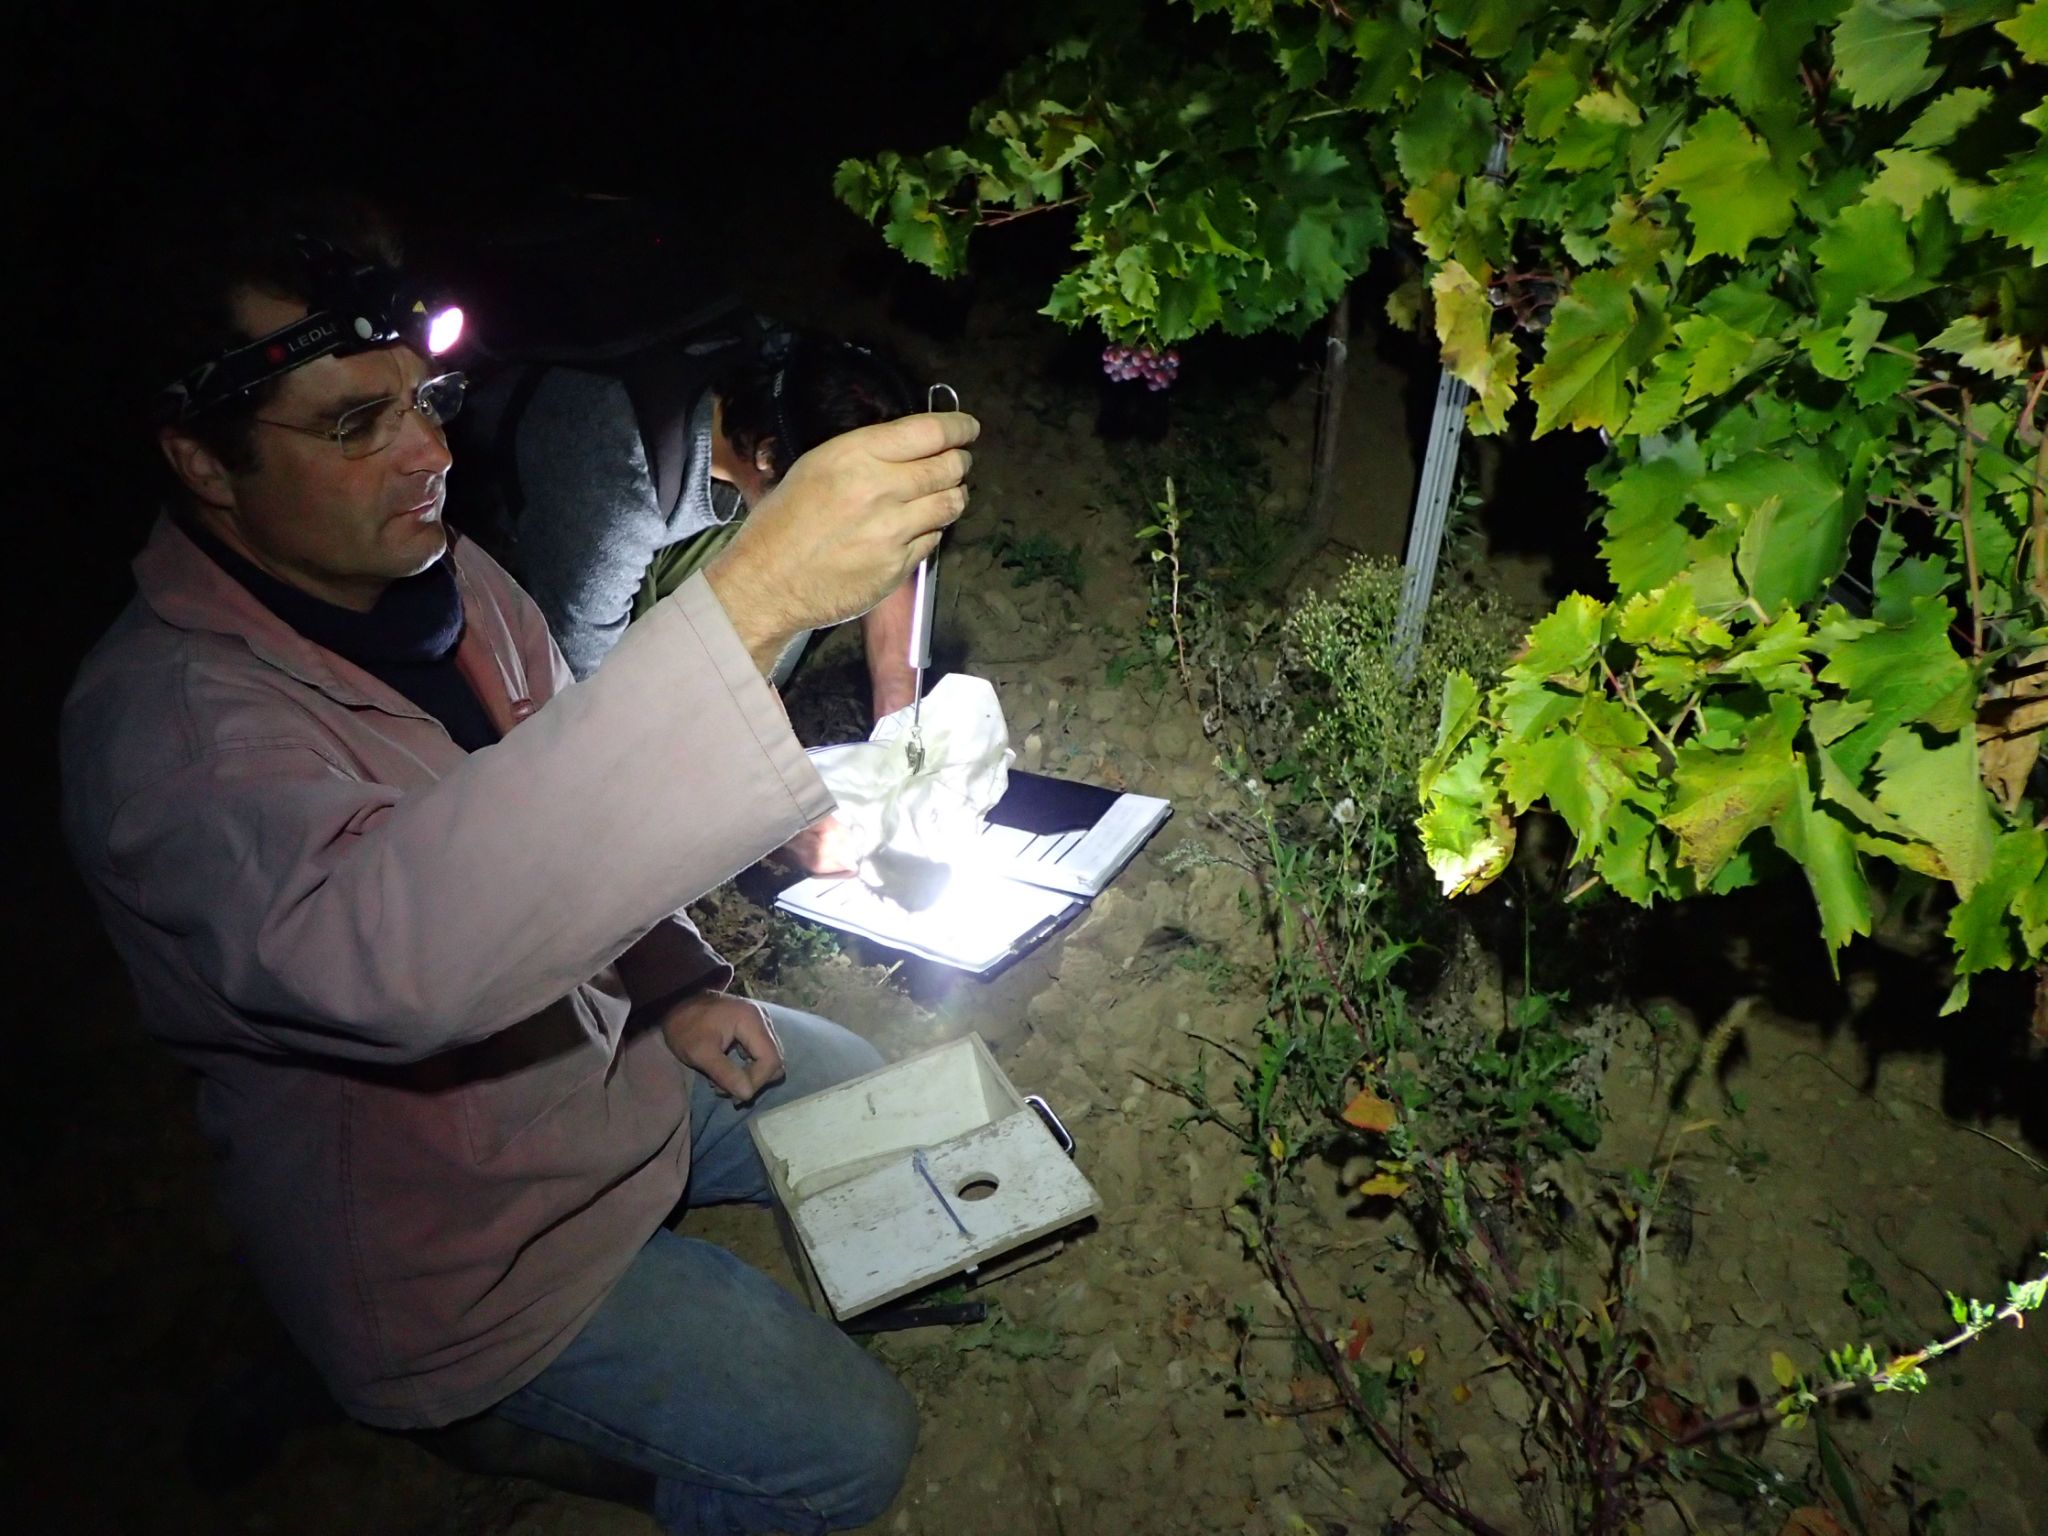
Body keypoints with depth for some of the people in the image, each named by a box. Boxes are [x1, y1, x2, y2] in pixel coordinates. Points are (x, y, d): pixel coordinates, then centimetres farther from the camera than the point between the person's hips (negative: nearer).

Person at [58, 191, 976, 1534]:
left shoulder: (443, 577, -7)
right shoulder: (164, 720, -32)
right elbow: (383, 945, -54)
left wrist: (671, 982, -3)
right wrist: (747, 602, -61)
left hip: (613, 1054, 7)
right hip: (456, 1237, -7)